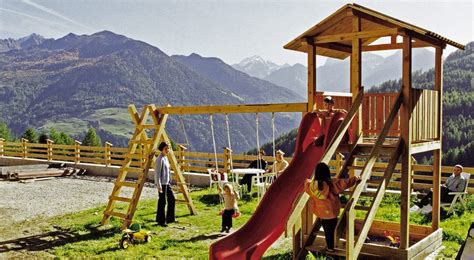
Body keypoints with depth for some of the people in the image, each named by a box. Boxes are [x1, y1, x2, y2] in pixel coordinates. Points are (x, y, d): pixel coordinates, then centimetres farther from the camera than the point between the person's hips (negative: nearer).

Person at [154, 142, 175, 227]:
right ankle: (160, 221, 9)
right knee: (162, 202, -2)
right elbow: (157, 173, -17)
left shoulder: (166, 158, 13)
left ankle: (169, 218, 21)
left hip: (167, 183, 9)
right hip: (162, 184, -9)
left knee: (172, 199, 11)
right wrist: (159, 186, -20)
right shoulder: (160, 159, -15)